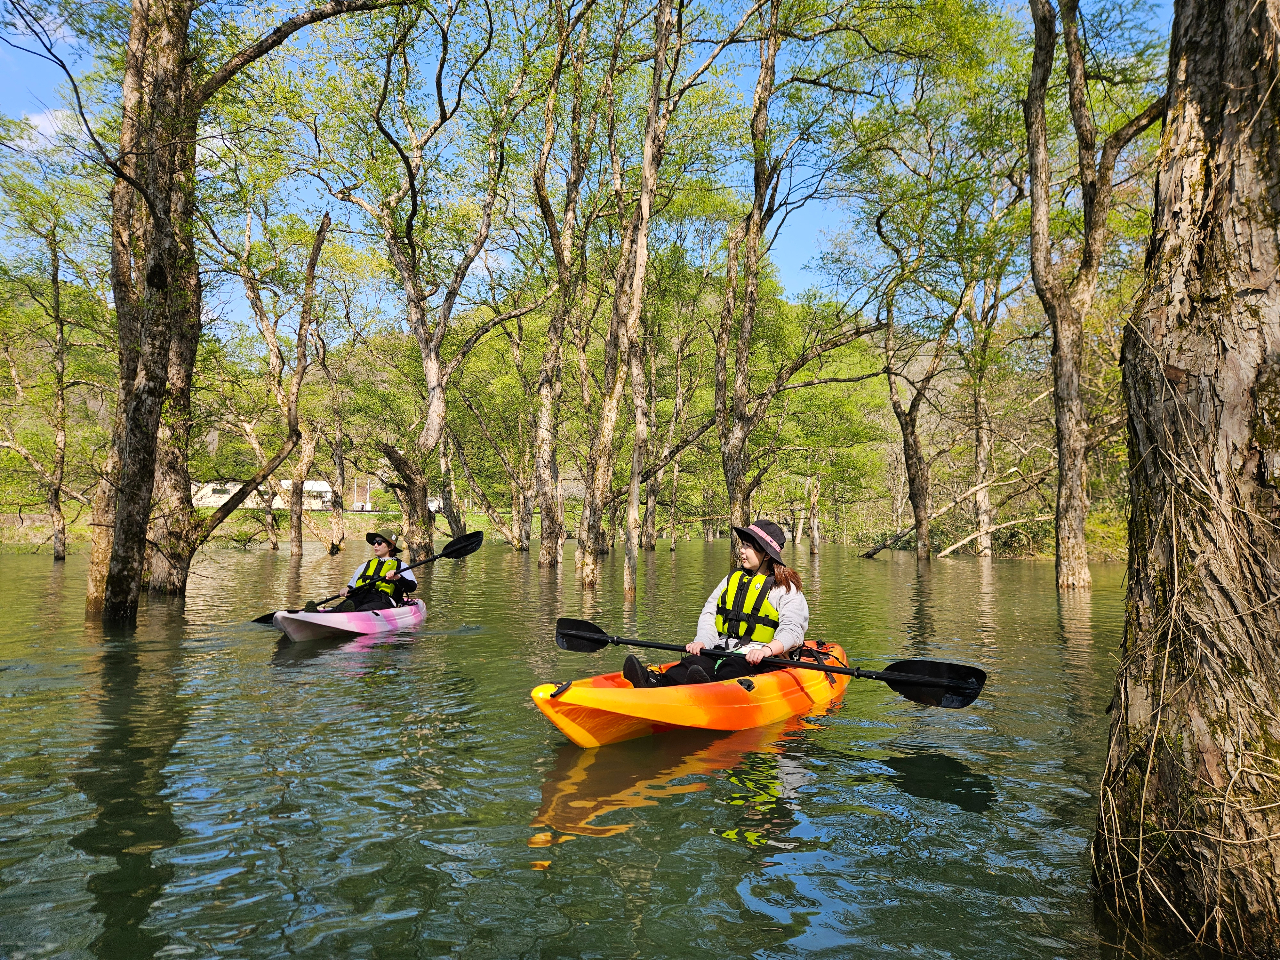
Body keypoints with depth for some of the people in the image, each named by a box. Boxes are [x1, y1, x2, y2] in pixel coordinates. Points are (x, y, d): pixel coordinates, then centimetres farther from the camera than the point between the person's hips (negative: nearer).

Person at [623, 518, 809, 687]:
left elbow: (793, 631, -10)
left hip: (754, 658, -4)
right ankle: (658, 683, -55)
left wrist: (766, 650, -29)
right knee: (696, 661, -28)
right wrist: (702, 641, -4)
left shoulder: (786, 589, 3)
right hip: (721, 650, 4)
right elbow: (709, 612, 17)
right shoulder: (733, 579, 21)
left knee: (730, 669, -38)